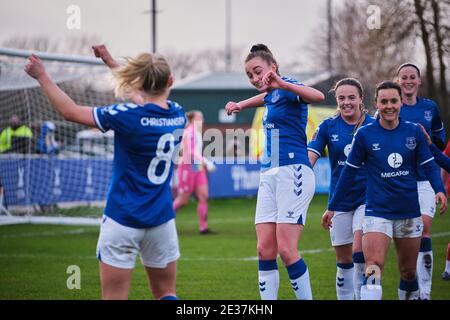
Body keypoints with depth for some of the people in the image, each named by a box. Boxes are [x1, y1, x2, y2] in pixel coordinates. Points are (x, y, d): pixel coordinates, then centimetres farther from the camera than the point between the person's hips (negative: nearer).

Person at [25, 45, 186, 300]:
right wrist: (110, 61, 29)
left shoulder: (129, 116, -17)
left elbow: (70, 111, -9)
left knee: (114, 297, 0)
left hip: (124, 219, -4)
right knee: (166, 294, 15)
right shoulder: (178, 114, -1)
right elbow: (152, 97, 20)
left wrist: (41, 75, 2)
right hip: (162, 220, 4)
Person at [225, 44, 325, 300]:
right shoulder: (271, 96, 18)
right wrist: (241, 105, 35)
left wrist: (281, 83, -43)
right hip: (269, 175, 9)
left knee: (286, 250, -14)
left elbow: (318, 96, -30)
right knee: (265, 250, 1)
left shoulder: (287, 88, -7)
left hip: (293, 172, -8)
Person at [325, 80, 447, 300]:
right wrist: (332, 206, 7)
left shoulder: (414, 132, 2)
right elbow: (349, 172, 5)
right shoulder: (364, 134, -2)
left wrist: (439, 190, -13)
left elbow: (428, 165, 7)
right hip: (377, 213, -3)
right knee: (373, 269, -19)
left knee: (408, 272, 12)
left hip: (410, 212, 3)